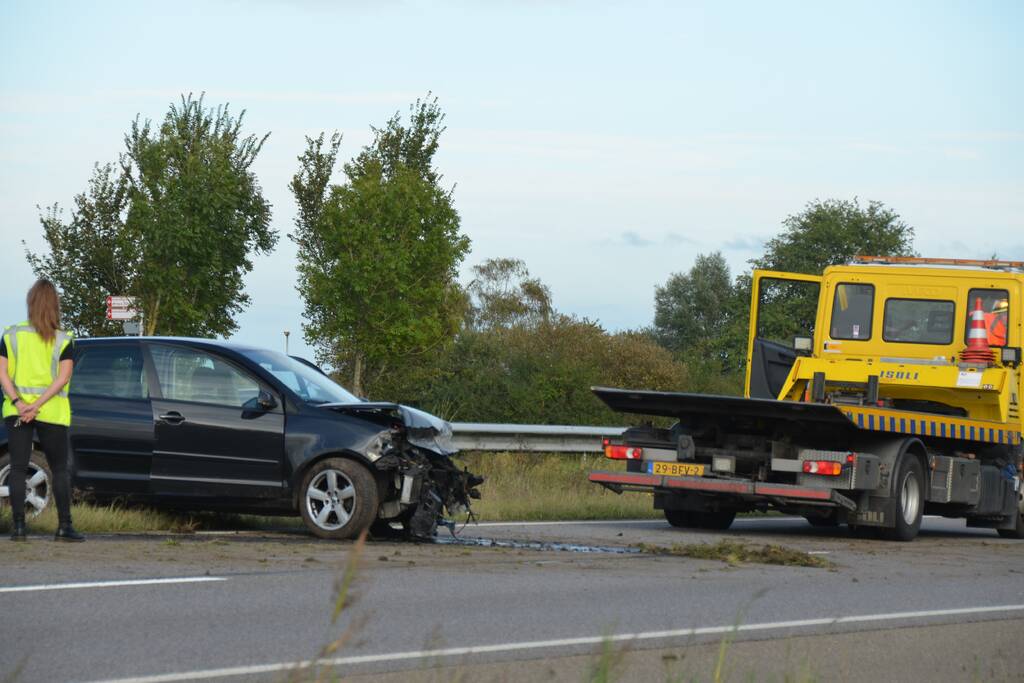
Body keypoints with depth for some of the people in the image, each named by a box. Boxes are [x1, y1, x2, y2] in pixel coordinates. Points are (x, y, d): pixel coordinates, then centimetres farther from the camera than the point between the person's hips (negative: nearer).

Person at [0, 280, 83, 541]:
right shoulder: (63, 340, -3)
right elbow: (63, 378, -12)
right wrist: (37, 406, -16)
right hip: (51, 412, -1)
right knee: (60, 469, 8)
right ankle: (64, 526, 3)